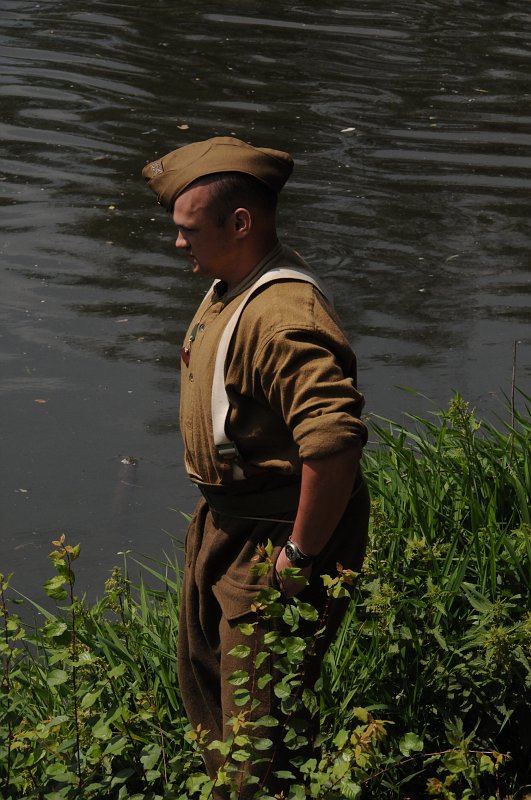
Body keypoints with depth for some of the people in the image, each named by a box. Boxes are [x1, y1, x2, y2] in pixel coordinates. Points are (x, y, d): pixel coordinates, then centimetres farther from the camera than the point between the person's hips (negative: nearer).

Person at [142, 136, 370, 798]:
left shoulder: (285, 316, -29)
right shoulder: (228, 288, 6)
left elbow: (335, 443, -38)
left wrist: (302, 556, -28)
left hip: (276, 539, -11)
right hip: (224, 522, 11)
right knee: (203, 681, 26)